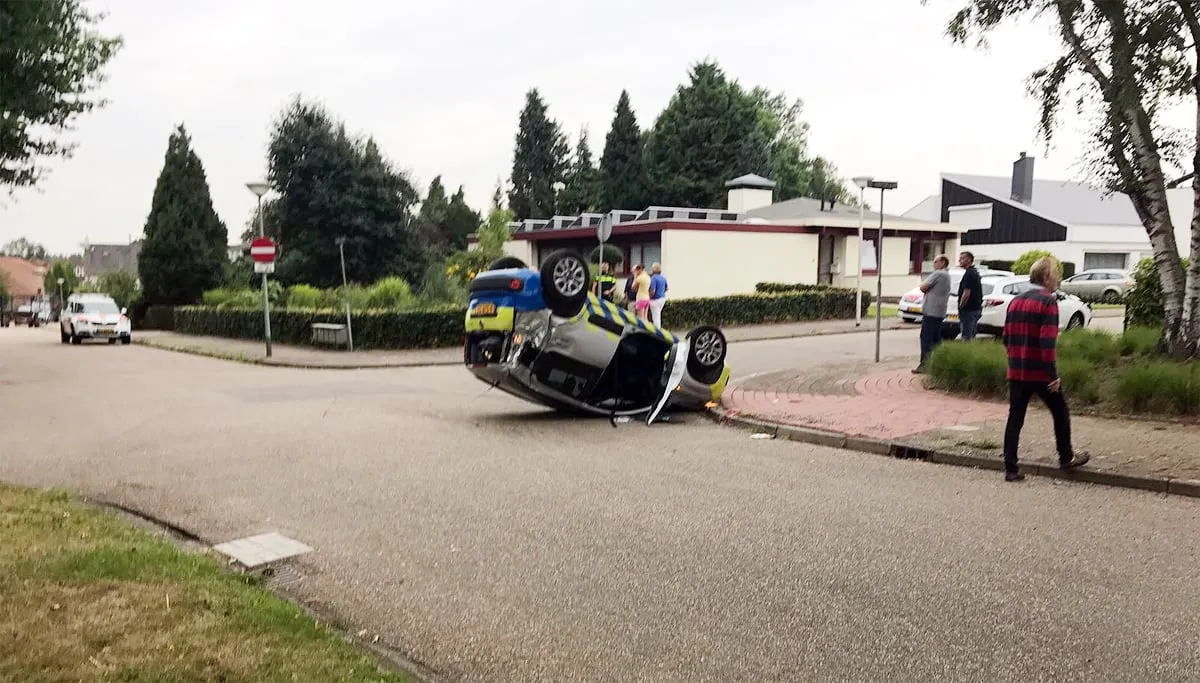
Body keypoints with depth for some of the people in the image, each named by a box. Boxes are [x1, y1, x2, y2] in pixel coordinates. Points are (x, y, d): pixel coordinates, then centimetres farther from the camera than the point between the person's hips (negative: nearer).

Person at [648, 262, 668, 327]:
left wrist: (649, 298, -9)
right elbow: (666, 288, 15)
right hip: (663, 298, 8)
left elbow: (653, 291, -23)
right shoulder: (663, 277, 6)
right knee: (658, 315, 21)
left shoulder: (653, 278, -19)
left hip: (656, 299, -8)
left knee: (655, 317, -1)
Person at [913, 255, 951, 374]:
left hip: (931, 311, -10)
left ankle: (924, 364, -11)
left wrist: (923, 284, 5)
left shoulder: (938, 274, -12)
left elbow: (923, 287, -15)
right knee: (936, 338, 14)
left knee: (926, 338, -9)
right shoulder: (947, 276, 19)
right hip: (940, 312, 10)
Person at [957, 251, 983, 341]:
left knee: (966, 337, -9)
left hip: (968, 310, -10)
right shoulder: (975, 272, 17)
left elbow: (966, 293, -21)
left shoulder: (969, 274, -15)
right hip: (976, 308, 10)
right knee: (972, 336, 14)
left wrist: (960, 307, -12)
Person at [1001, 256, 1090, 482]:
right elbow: (1048, 342, -19)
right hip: (1041, 372, -6)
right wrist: (1053, 375, -16)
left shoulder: (1015, 302, 10)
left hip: (1016, 372, 6)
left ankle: (1010, 469, 4)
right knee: (1060, 413, 15)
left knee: (1015, 418, 5)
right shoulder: (1048, 302, -12)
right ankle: (1066, 458, 27)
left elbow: (1007, 337, 14)